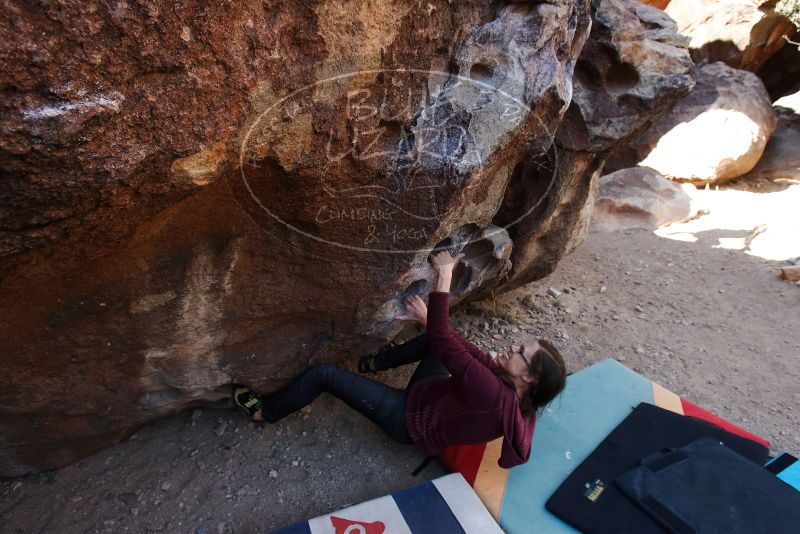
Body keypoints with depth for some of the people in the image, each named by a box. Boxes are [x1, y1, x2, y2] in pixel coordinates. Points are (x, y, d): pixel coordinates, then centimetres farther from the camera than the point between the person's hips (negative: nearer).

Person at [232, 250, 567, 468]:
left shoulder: (494, 397, -38)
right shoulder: (512, 391, -12)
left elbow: (443, 341, -39)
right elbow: (469, 350, -6)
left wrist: (444, 277, -36)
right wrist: (427, 319, -10)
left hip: (409, 419, -8)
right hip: (428, 397, 8)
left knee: (323, 373, -10)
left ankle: (264, 412, 19)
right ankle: (376, 363, 32)